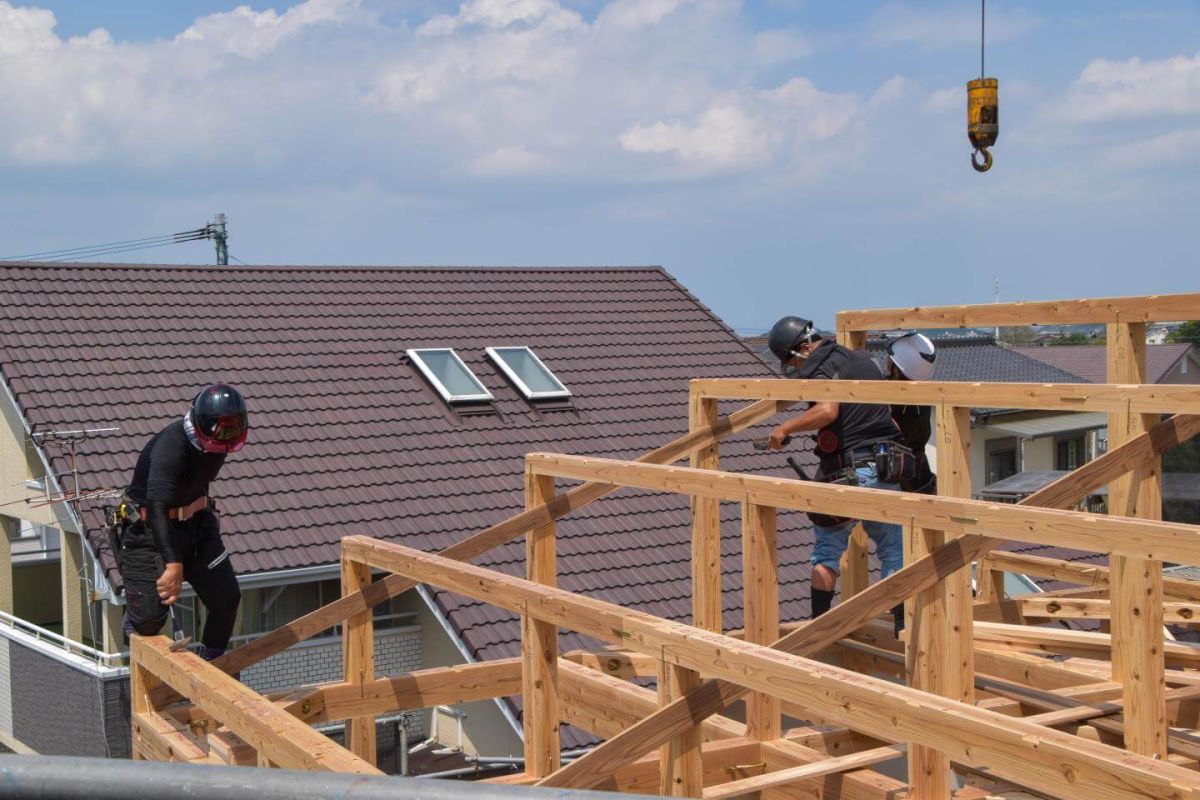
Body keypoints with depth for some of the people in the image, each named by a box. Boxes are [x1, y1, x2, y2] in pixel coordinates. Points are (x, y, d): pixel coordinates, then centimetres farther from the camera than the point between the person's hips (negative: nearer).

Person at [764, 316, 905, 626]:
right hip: (885, 469, 6)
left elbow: (828, 410, -28)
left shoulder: (821, 368, -10)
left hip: (847, 471, -6)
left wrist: (786, 428, -18)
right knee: (893, 551, 14)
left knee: (827, 550, 9)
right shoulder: (863, 359, 14)